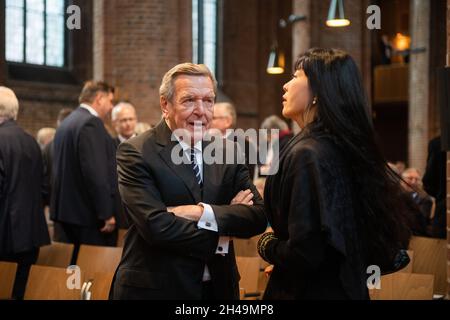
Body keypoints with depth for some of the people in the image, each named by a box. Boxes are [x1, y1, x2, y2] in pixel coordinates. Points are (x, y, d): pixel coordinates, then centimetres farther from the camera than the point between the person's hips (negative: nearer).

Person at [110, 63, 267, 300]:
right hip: (154, 288, -4)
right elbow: (156, 225, -21)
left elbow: (258, 217, -6)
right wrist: (219, 238, -12)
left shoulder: (229, 152, 3)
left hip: (218, 287, 4)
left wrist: (204, 213, -21)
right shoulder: (135, 153, -11)